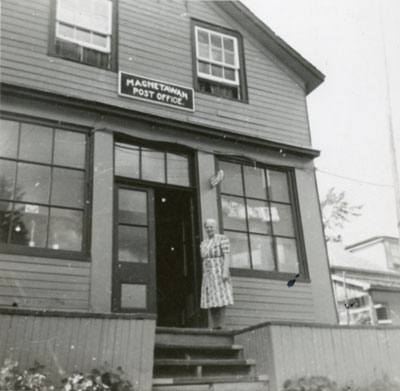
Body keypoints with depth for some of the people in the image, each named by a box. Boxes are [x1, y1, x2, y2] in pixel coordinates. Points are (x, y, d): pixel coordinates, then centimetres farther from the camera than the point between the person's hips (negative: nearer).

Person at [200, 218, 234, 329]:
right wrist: (204, 278, 12)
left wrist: (225, 271, -22)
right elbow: (204, 260, 17)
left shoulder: (222, 238, -3)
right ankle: (215, 327, 0)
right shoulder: (203, 243, 17)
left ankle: (222, 326, -14)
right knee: (211, 300, -1)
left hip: (220, 273, -6)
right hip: (208, 274, 6)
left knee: (221, 299, -12)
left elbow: (227, 256, -11)